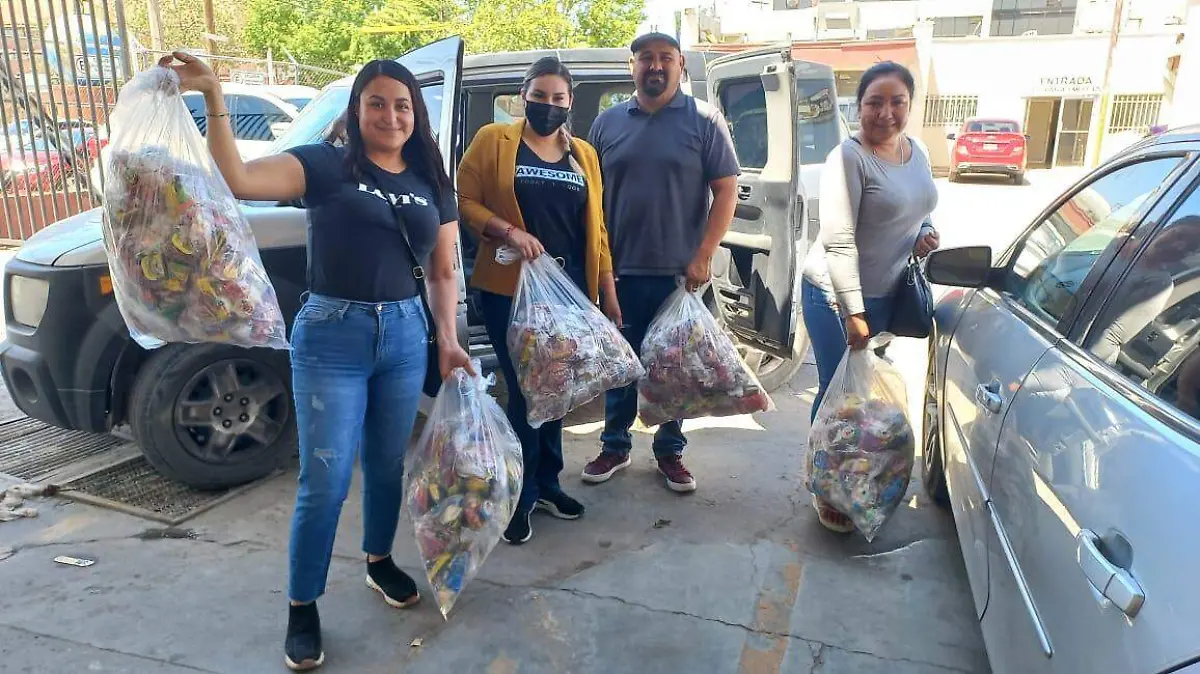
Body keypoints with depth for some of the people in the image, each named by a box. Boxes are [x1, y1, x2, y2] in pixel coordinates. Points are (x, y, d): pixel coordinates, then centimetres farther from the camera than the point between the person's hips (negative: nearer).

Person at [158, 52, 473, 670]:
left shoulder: (432, 184, 9)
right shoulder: (325, 165, -4)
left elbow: (442, 273, 11)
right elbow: (237, 179, -19)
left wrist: (447, 339, 1)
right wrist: (213, 99, -27)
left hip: (405, 335, 4)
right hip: (331, 336, -4)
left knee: (388, 464, 17)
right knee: (325, 480, -1)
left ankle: (379, 560, 41)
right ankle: (302, 608, 19)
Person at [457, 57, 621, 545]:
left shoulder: (584, 155, 13)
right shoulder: (493, 140, 1)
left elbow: (595, 227, 12)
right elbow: (465, 201, -2)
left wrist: (609, 292, 10)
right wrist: (509, 231, -19)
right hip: (509, 288, -4)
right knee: (524, 389, -2)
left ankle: (546, 482, 29)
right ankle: (521, 496, 14)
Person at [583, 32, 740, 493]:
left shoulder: (704, 121, 0)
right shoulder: (607, 123, 8)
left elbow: (726, 190, -3)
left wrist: (703, 257, -11)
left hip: (681, 272, -2)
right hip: (621, 271, 2)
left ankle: (670, 451, 25)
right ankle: (615, 447, 27)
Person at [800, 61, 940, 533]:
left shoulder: (917, 153, 7)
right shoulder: (849, 158, -17)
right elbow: (838, 242, -22)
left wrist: (925, 234, -2)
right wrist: (854, 312, -24)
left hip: (888, 295, 7)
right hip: (838, 297, -7)